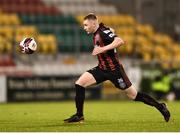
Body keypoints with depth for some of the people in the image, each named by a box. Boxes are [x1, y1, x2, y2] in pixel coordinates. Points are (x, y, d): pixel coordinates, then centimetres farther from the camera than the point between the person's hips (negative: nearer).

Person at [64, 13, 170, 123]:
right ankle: (79, 115, -2)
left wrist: (103, 49, -36)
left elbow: (120, 41, -33)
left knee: (134, 96, 0)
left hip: (114, 70, -8)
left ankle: (160, 107, 17)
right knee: (79, 83, -8)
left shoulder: (103, 32, -18)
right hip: (102, 69, 8)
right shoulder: (96, 34, 8)